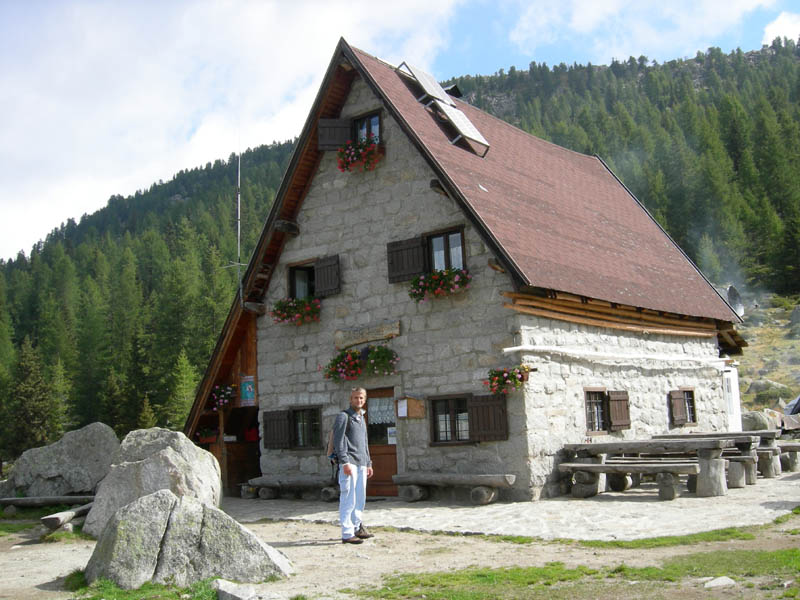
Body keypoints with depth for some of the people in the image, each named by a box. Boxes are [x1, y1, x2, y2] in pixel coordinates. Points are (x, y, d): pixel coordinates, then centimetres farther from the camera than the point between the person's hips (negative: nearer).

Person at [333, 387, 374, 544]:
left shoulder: (361, 419, 22)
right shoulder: (343, 416, -4)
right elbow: (338, 441, -12)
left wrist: (369, 463, 22)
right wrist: (345, 462, -19)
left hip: (361, 464, 8)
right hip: (349, 463, -8)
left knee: (360, 498, 13)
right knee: (348, 499, -8)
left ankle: (357, 527, 24)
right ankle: (347, 534, -6)